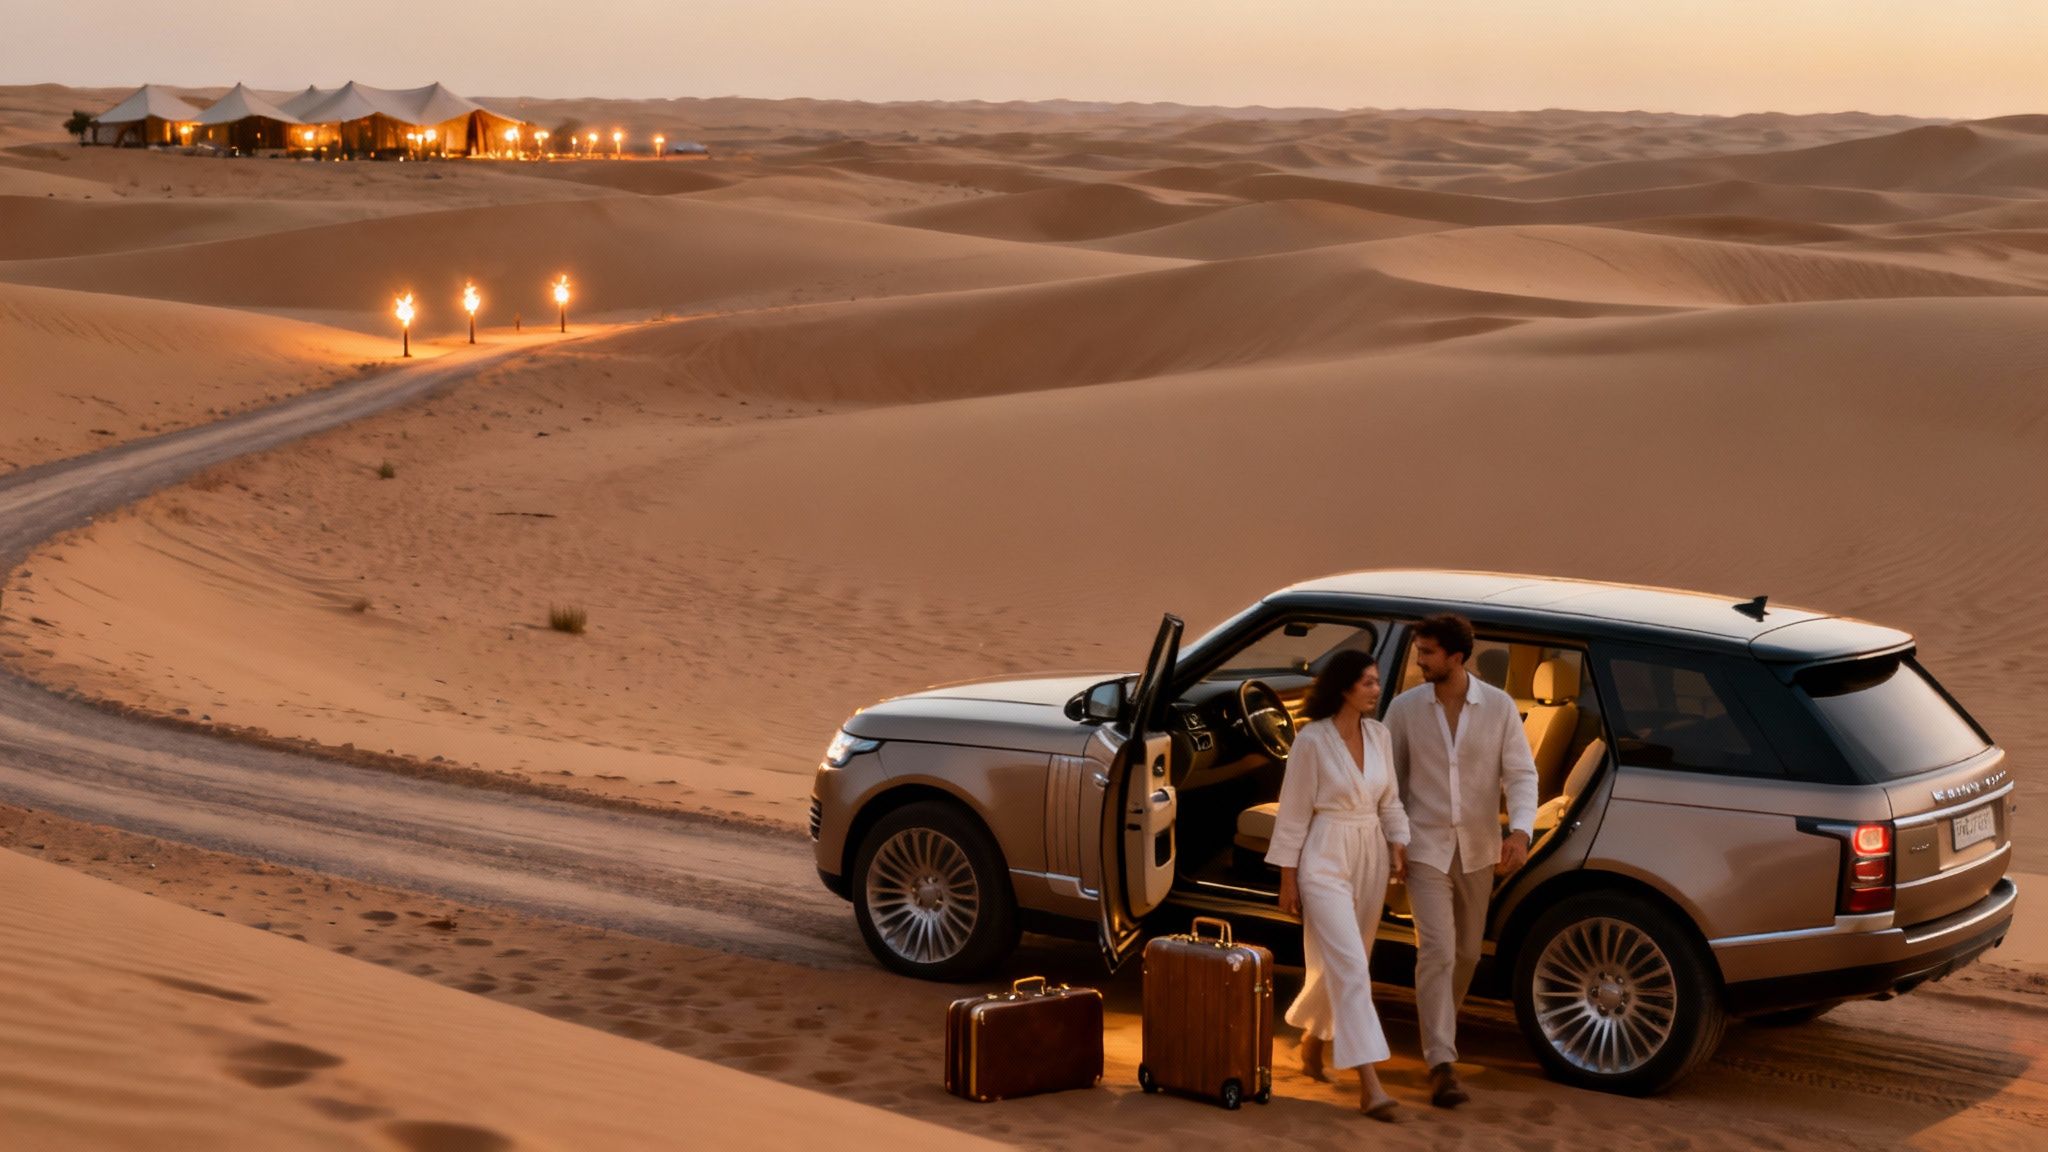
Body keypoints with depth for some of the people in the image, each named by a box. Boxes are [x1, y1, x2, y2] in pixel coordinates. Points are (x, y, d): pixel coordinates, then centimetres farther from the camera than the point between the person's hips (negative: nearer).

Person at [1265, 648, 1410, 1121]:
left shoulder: (1378, 735, 5)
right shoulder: (1312, 740, -13)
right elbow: (1294, 811, -8)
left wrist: (1397, 843, -1)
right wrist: (1287, 877, -7)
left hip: (1370, 858, 6)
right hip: (1325, 860, -6)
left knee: (1340, 964, 16)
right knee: (1350, 968, -13)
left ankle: (1312, 1040, 41)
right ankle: (1369, 1085, -17)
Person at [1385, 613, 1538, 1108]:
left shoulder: (1499, 707, -7)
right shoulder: (1405, 708, -6)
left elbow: (1521, 774, -8)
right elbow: (1390, 779, 1)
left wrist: (1520, 830, -23)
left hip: (1478, 849, 2)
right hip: (1426, 847, -2)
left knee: (1466, 952, 16)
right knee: (1437, 951, -13)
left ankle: (1438, 1024, 43)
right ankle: (1442, 1065, -14)